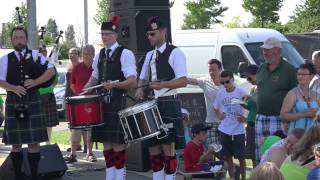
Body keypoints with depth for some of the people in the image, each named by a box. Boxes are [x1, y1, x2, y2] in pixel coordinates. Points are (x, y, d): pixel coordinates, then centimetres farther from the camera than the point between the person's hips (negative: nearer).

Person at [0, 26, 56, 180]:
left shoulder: (35, 55, 6)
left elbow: (51, 71, -2)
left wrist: (35, 82, -15)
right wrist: (13, 88, -18)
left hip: (32, 102, -1)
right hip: (13, 103, 1)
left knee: (34, 142, 0)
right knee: (16, 143, 6)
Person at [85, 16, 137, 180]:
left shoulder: (125, 54, -6)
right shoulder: (99, 55, 14)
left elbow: (132, 81, -13)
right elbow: (94, 78, 24)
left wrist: (115, 85, -29)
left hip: (118, 105, -6)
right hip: (102, 103, 6)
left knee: (118, 143, -3)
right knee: (106, 142, 10)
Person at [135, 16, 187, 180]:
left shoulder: (175, 53, -6)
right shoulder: (149, 55, 16)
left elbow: (183, 81, -15)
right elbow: (143, 78, 25)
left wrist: (162, 84, -30)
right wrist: (140, 89, 2)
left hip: (168, 106, -7)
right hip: (151, 105, 7)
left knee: (168, 147, -8)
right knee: (153, 148, 8)